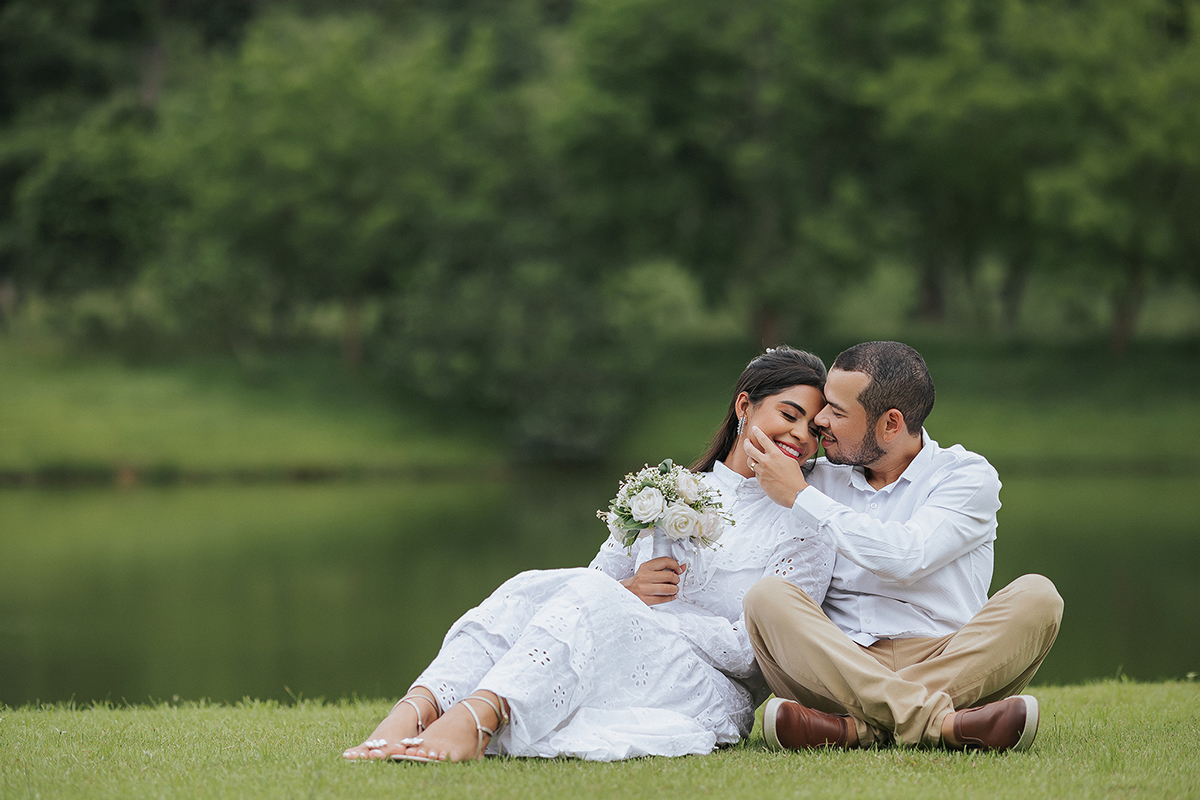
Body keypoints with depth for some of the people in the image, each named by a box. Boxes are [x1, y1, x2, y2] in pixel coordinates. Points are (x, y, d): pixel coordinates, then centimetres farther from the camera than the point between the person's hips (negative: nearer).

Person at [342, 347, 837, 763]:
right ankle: (412, 714, -48)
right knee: (531, 588, -25)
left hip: (714, 697, -4)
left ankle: (474, 720, -58)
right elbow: (601, 576, 17)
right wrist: (630, 591, -7)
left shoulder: (805, 530, 7)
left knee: (593, 596, -32)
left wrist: (630, 607, -8)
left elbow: (752, 649, -5)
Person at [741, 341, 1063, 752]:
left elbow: (907, 557, -13)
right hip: (840, 670, 2)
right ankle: (941, 724, -43)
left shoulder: (968, 475, 6)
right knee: (767, 596, -25)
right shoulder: (820, 478, 18)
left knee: (1035, 596, -27)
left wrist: (800, 498, -6)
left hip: (955, 670, -2)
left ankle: (856, 727, -40)